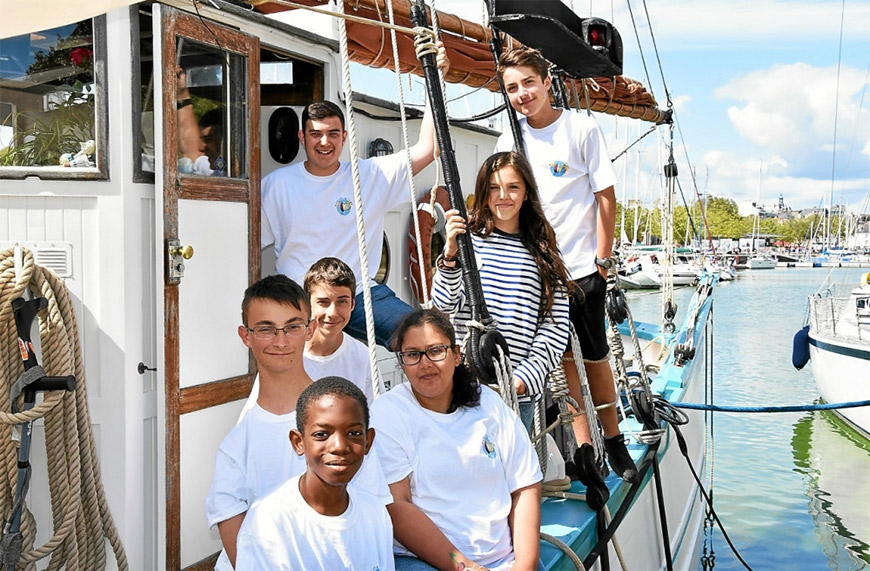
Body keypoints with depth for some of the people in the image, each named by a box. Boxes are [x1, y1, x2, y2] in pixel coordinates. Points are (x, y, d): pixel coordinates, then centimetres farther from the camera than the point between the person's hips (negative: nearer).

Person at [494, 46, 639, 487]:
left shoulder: (582, 128, -5)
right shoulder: (508, 140, 6)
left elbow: (606, 198, -4)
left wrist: (602, 259, -8)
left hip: (581, 267, -3)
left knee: (594, 356, 8)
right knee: (561, 358, 5)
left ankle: (614, 442, 25)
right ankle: (583, 449, 14)